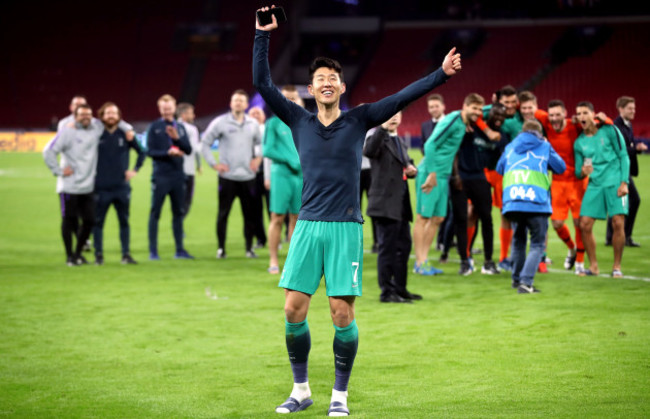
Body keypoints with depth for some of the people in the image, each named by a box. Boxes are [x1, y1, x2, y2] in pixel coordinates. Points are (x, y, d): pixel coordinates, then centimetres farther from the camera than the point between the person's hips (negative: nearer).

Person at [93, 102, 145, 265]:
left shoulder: (125, 134, 3)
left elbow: (142, 152, 13)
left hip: (122, 187, 1)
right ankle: (98, 255, 10)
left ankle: (126, 254, 11)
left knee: (124, 221, 5)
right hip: (101, 187, -1)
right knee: (98, 222, 2)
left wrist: (135, 169, 4)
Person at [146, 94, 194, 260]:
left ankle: (179, 250, 16)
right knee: (155, 213, -2)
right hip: (160, 176, -4)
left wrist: (177, 138, -11)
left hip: (178, 176, 4)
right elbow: (150, 151, -5)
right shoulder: (154, 127, 0)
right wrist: (168, 153, -18)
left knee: (178, 213, 9)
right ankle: (153, 251, 1)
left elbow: (188, 150, 5)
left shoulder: (180, 127, 12)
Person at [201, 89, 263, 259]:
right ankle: (221, 248, 7)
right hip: (227, 176, -3)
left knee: (250, 213, 1)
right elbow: (205, 143, 3)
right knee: (223, 213, -1)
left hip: (248, 176, 3)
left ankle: (249, 247, 12)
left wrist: (258, 158, 8)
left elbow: (261, 143, 25)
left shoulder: (253, 124, 10)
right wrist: (214, 164, -3)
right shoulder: (220, 123, -1)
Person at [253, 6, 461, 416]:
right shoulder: (299, 121, 9)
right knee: (294, 309, -2)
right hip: (308, 225, 2)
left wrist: (441, 74, -10)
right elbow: (263, 83, 6)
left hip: (345, 228, -2)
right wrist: (263, 36, 1)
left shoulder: (358, 120, 5)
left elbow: (402, 97, -1)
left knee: (343, 313, -4)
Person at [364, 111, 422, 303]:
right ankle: (387, 292, -1)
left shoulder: (400, 141, 18)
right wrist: (383, 127, -39)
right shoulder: (378, 138, -8)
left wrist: (412, 170, 6)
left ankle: (400, 288, 24)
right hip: (386, 203, -9)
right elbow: (369, 151, -30)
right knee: (387, 247, -6)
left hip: (401, 204, 9)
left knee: (403, 246, 14)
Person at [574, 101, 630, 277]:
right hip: (594, 185, 4)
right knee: (585, 225, -6)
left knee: (618, 223, -12)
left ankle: (617, 267, 0)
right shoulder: (579, 142, 9)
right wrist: (582, 172, -12)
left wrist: (624, 182, -9)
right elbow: (578, 173, 13)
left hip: (615, 182, -4)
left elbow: (623, 156, 0)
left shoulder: (609, 131, -1)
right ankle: (593, 266, 8)